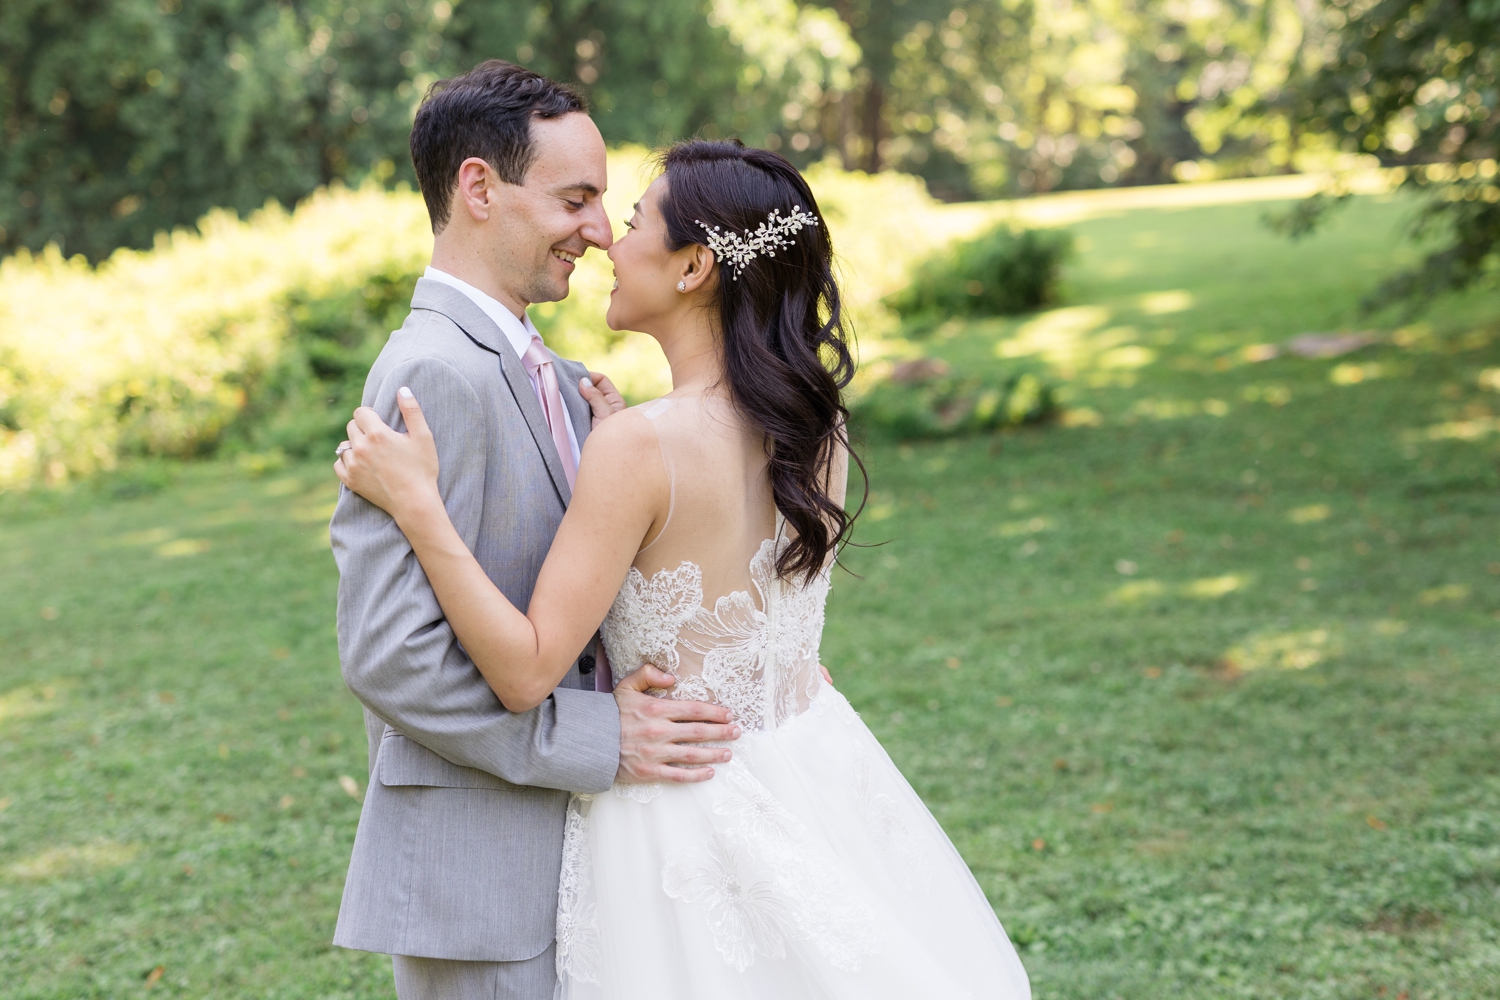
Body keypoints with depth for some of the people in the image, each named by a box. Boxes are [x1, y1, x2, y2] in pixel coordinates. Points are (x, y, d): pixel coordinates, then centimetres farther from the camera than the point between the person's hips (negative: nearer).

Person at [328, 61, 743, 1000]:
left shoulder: (538, 368, 11)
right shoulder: (437, 373, -19)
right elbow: (388, 653, -24)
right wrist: (598, 739, -21)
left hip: (558, 845, 9)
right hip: (479, 871, -9)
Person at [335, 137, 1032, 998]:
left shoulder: (643, 445, -23)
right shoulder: (816, 420, -3)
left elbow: (527, 672, -22)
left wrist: (418, 503, -20)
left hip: (690, 811, -6)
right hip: (823, 775, 7)